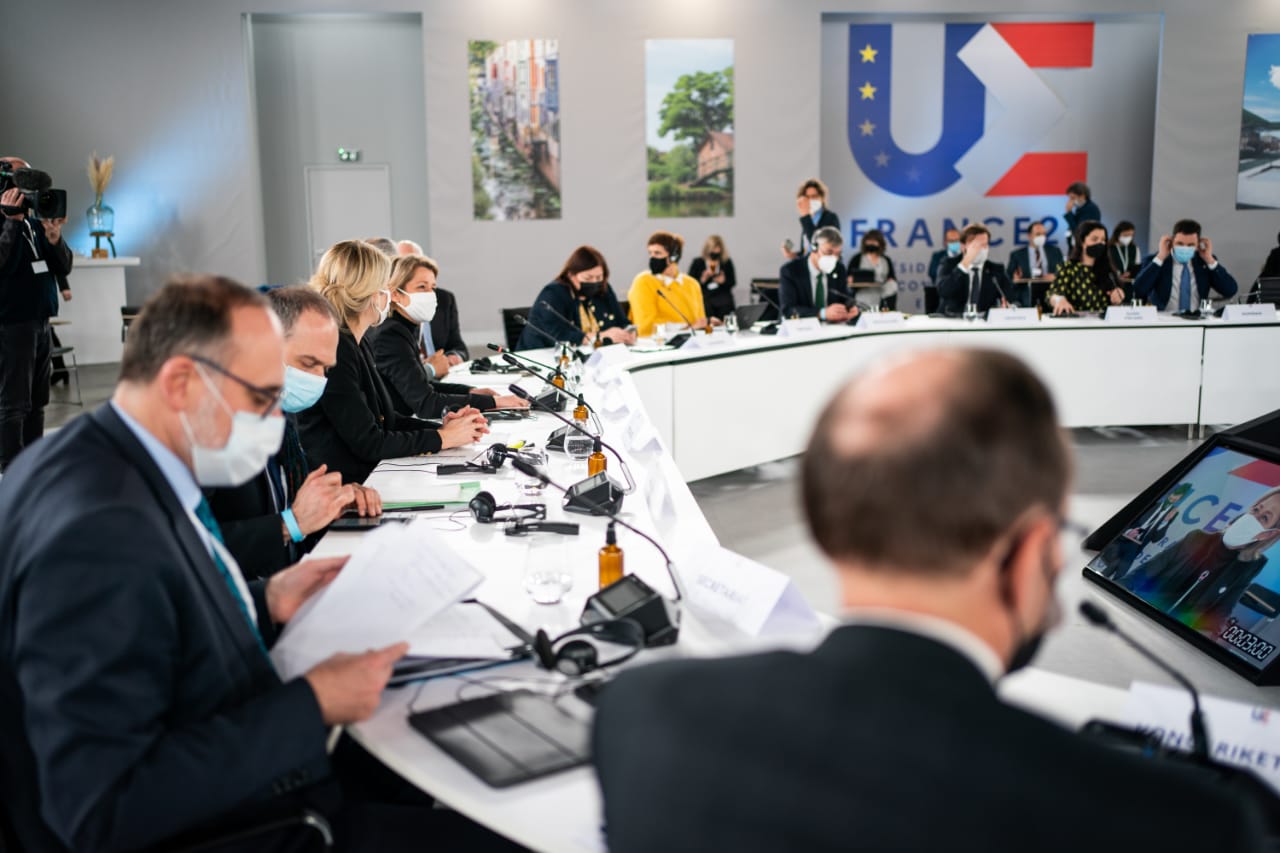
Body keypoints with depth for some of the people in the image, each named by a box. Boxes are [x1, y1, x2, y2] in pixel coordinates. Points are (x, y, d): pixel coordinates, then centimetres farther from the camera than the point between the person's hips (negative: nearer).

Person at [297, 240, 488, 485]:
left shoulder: (356, 343, 10)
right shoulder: (335, 350, -19)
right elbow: (367, 442, -18)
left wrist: (441, 427, 1)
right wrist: (442, 438, -9)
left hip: (367, 476, 9)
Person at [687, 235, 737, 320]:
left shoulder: (727, 262, 11)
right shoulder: (697, 262, 8)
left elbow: (733, 282, 13)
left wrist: (724, 281, -7)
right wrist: (702, 280, -11)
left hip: (722, 295, 1)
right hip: (703, 296, -1)